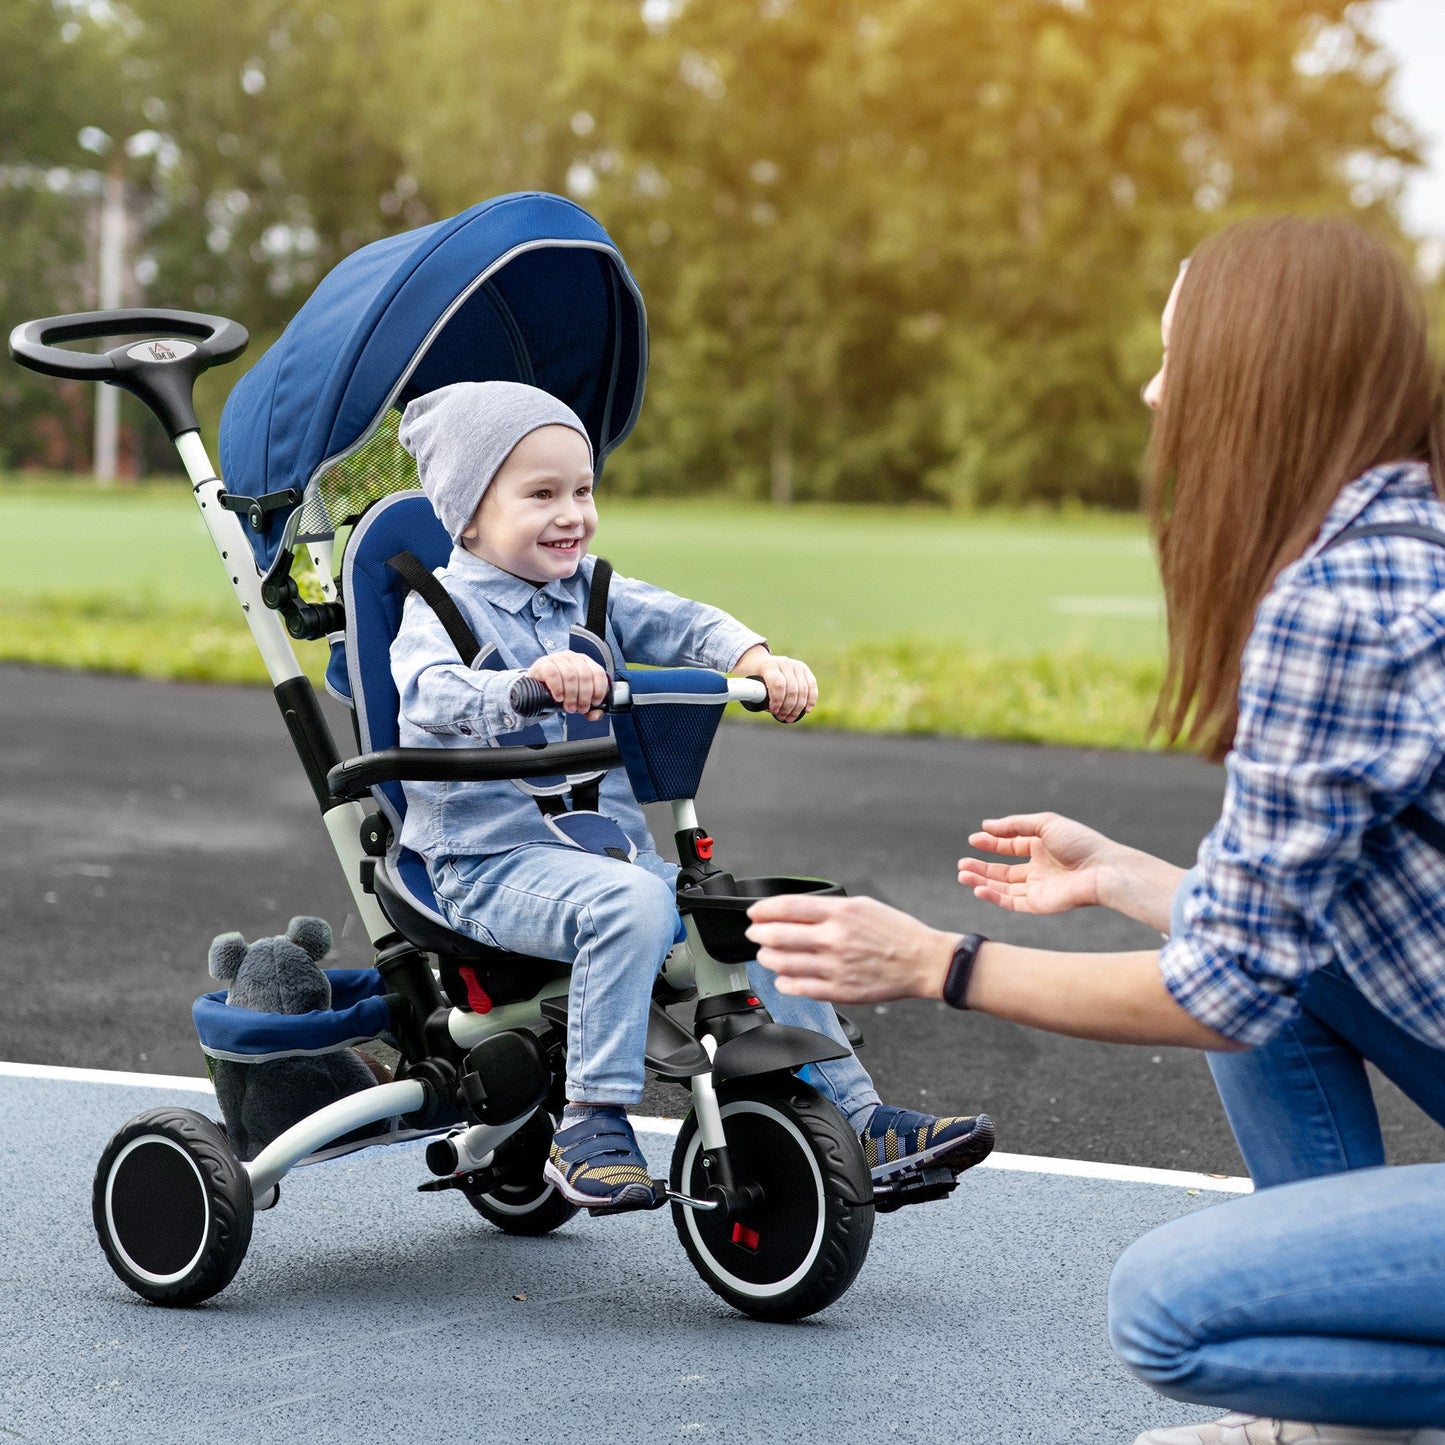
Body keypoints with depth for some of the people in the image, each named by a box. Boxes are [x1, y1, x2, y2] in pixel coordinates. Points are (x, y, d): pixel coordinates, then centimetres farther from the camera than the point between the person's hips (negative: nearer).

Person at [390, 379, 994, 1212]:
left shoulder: (591, 594, 13)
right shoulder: (442, 606, -7)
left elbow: (680, 623, 0)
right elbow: (433, 696, -27)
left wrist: (757, 658, -21)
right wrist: (533, 681, -46)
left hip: (615, 850, 7)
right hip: (493, 867, -7)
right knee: (630, 900, -34)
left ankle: (858, 1121, 3)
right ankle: (592, 1126, -27)